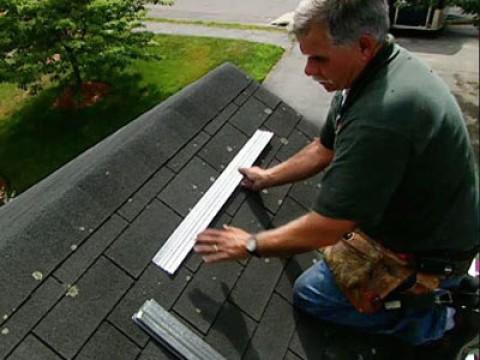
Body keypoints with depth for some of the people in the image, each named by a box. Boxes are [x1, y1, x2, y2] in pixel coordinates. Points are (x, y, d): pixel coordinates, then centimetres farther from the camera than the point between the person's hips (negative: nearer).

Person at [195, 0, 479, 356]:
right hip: (429, 218, 8)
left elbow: (325, 231, -31)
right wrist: (268, 177, 13)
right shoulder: (378, 64, -6)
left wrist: (249, 245, -18)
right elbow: (324, 149, 7)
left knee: (311, 294, 3)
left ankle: (441, 317, 7)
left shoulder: (381, 116, -38)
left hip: (428, 251, -8)